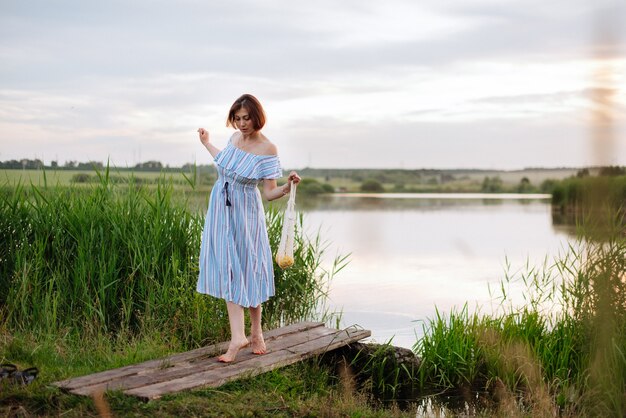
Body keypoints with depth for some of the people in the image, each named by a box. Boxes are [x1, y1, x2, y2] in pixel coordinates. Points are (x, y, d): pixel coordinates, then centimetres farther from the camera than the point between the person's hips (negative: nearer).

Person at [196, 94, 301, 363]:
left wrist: (288, 186, -32)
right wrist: (207, 145, 31)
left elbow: (269, 193, -13)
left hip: (245, 215, -5)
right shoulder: (235, 137, 3)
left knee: (248, 273, 4)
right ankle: (238, 337, -3)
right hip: (221, 211, 5)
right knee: (228, 272, -2)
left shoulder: (267, 149, -13)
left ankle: (256, 334, 20)